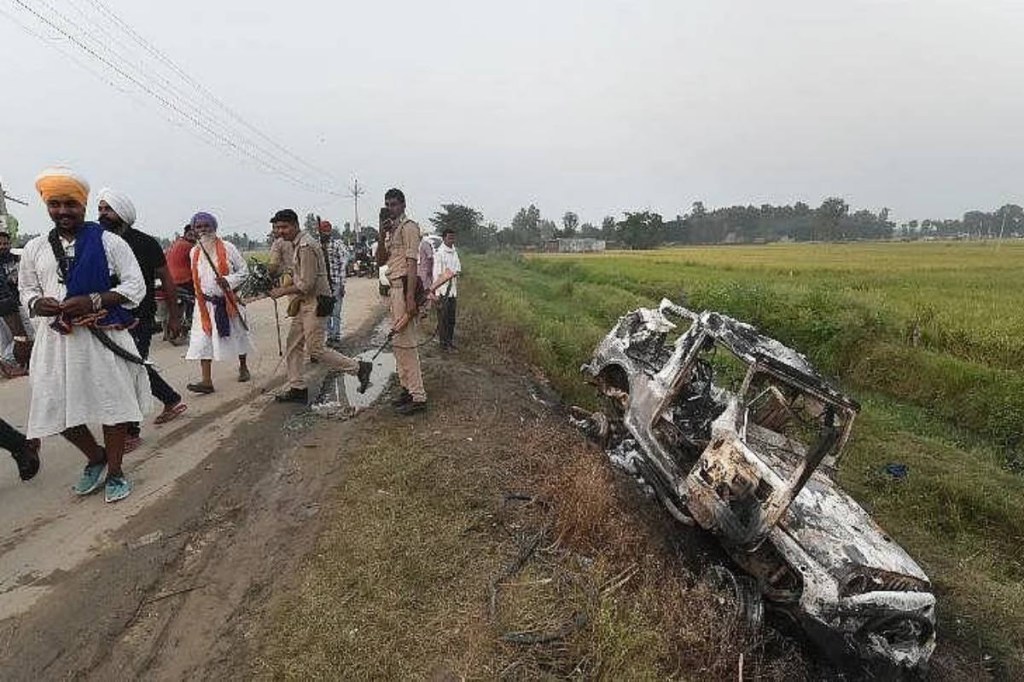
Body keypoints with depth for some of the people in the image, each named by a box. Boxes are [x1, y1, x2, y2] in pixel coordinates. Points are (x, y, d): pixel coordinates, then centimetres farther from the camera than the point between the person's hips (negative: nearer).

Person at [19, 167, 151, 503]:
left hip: (103, 336, -4)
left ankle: (115, 471, 22)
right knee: (58, 408, 6)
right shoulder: (34, 249, 10)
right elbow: (27, 290, 18)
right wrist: (39, 303, -6)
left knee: (113, 403, 3)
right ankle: (96, 456, 33)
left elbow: (136, 286, -4)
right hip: (56, 339, 4)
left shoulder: (108, 242, -1)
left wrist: (92, 302, -16)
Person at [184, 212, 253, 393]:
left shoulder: (227, 248, -7)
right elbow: (196, 278, 17)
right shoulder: (194, 252, 6)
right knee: (203, 340, -6)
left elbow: (244, 271, -6)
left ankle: (243, 367, 35)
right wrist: (200, 295, 13)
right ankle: (207, 381, -7)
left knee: (237, 334, 12)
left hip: (229, 300, -3)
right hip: (205, 303, 3)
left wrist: (228, 280, -21)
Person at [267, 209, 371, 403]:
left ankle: (359, 368, 1)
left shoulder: (305, 246, -19)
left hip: (314, 302, -10)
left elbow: (307, 284, -22)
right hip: (304, 302, 10)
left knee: (315, 349, -8)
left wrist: (283, 291, -12)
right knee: (293, 345, 12)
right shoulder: (296, 244, 13)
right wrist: (286, 283, 12)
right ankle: (297, 388, 20)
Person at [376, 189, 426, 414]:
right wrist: (382, 234, 2)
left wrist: (410, 298, -24)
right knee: (399, 340, 13)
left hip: (403, 286, -10)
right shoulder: (392, 230, 20)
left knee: (404, 341, -12)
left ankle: (418, 397, -8)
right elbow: (380, 261, 16)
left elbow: (412, 263, -16)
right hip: (394, 287, 10)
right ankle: (407, 388, 23)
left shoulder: (408, 226, -8)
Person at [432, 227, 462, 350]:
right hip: (442, 290, -7)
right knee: (443, 317, -3)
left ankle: (450, 341, 22)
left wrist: (457, 272, -6)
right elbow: (437, 273, -11)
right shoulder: (439, 253, -9)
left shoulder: (454, 252, 12)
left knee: (451, 317, 12)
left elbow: (458, 266, 20)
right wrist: (438, 292, -15)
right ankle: (443, 342, 5)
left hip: (452, 290, 7)